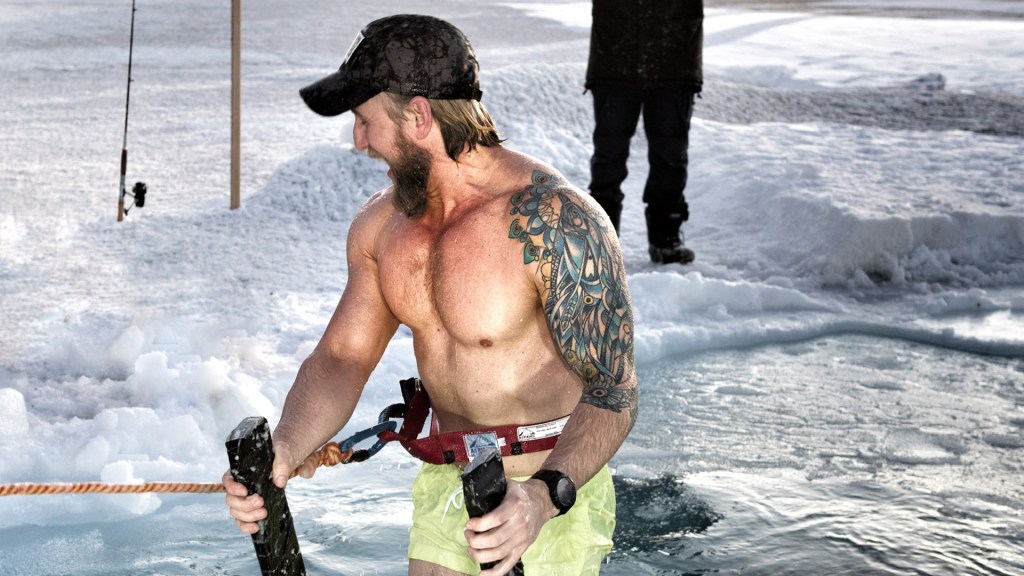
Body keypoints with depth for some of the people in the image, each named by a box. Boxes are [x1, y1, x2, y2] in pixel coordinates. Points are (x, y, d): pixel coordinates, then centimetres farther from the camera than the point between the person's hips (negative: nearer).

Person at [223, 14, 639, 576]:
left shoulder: (555, 223, -24)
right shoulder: (382, 223, -3)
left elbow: (612, 393, -25)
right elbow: (341, 358, 1)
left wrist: (544, 497, -42)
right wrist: (286, 447, -19)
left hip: (553, 490, -6)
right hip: (443, 484, 6)